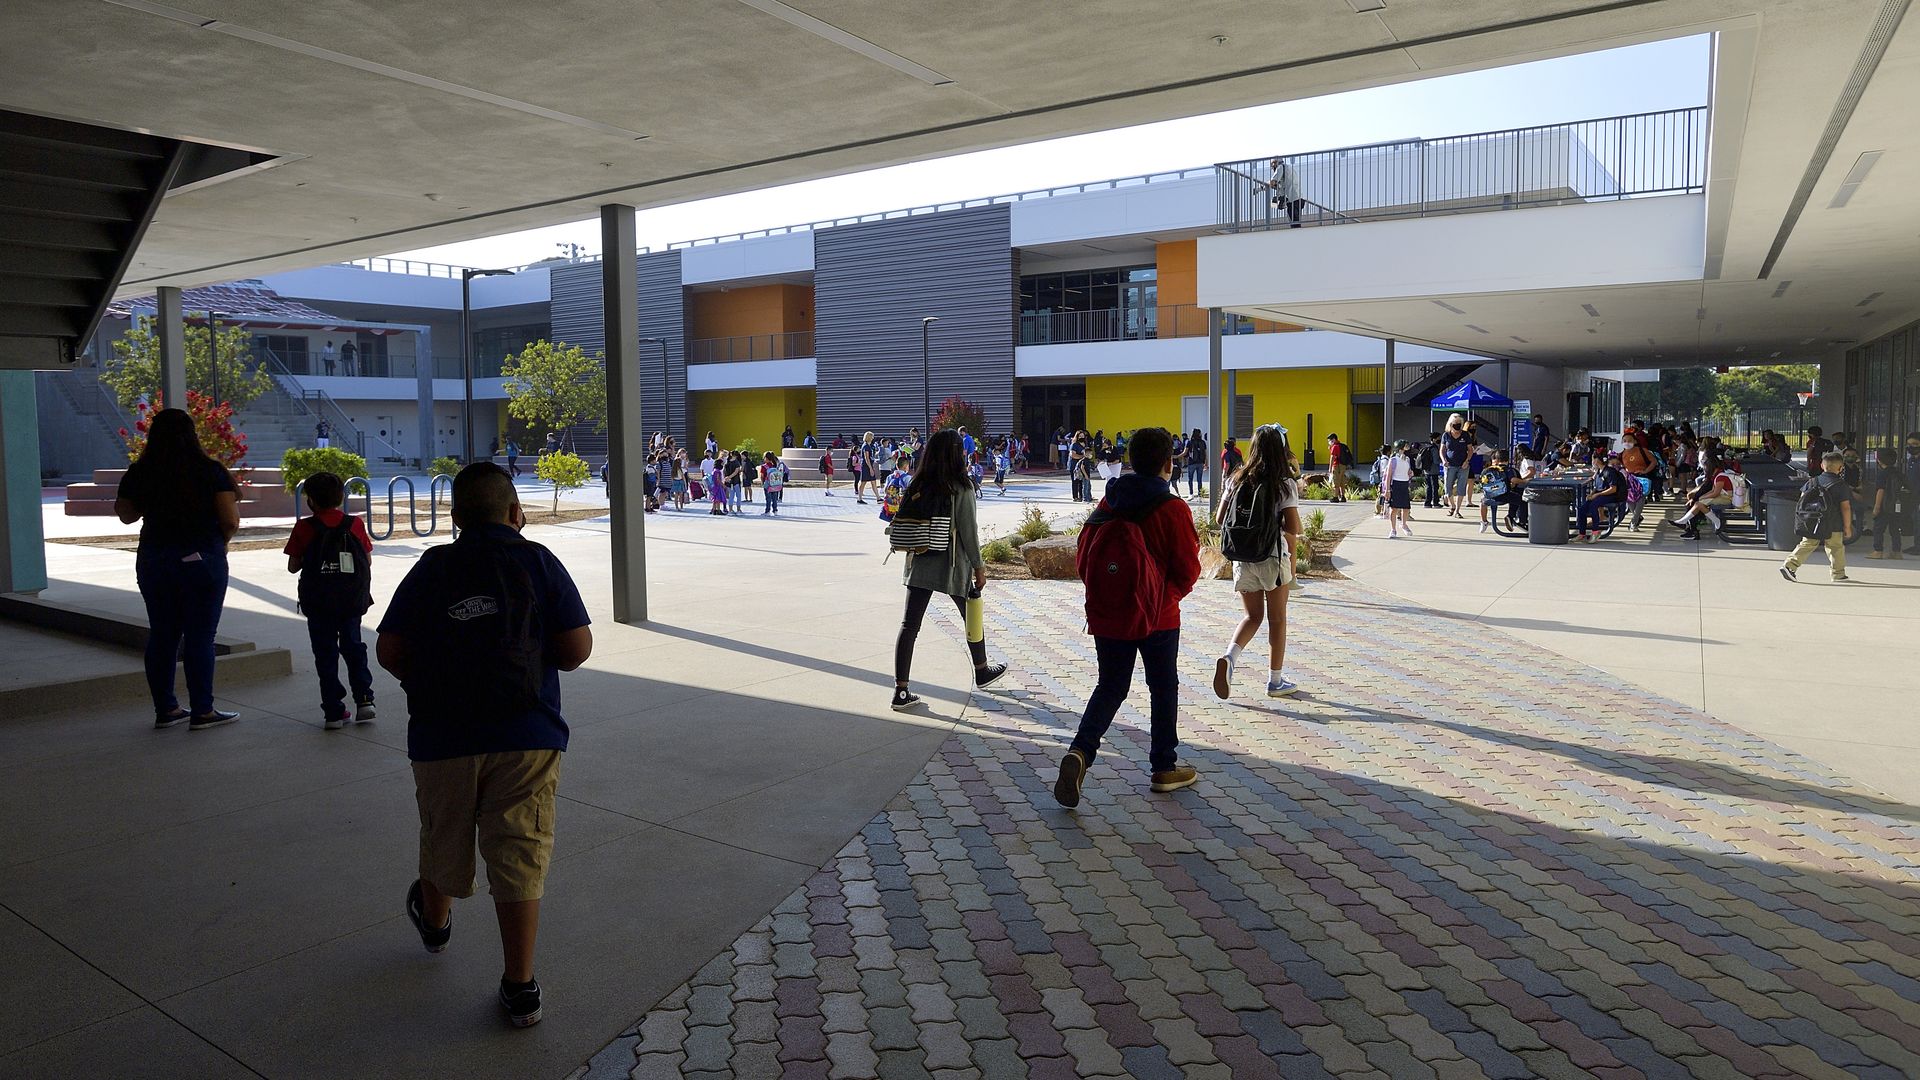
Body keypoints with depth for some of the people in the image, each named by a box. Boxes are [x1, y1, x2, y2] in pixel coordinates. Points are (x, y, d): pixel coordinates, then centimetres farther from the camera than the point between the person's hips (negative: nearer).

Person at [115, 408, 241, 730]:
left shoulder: (138, 473, 0)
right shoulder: (211, 471, -10)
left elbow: (126, 516, 13)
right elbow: (231, 521, -13)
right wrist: (221, 541, 6)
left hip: (153, 562, 4)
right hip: (203, 560, -4)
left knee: (161, 634, 13)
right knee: (200, 635, 2)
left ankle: (165, 709, 19)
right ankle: (202, 712, 5)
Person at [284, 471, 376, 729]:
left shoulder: (304, 528, -8)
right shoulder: (355, 524, -3)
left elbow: (293, 567, -3)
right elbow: (368, 561, 2)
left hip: (319, 603, -2)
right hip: (353, 601, 2)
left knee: (326, 654, 7)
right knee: (353, 646, 17)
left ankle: (334, 712, 7)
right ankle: (364, 699, 7)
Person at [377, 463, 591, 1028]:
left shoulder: (432, 568, 3)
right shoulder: (538, 562, -3)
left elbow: (389, 651, 0)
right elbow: (577, 648, -7)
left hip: (442, 736, 3)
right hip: (526, 737, -2)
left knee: (443, 838, 24)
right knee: (519, 856, 3)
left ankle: (435, 919, 53)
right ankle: (520, 987, 7)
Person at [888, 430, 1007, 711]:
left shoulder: (916, 486, 2)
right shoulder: (961, 488, -12)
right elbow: (968, 530, -11)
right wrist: (978, 566, -2)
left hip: (919, 564, 4)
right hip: (952, 566, -4)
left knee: (909, 625, 2)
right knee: (972, 618, 19)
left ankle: (901, 691, -2)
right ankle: (982, 672, 39)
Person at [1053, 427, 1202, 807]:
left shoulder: (1109, 502, -1)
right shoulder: (1173, 509, -13)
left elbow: (1083, 556, 2)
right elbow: (1188, 569, -9)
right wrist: (1170, 595, 10)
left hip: (1107, 615, 3)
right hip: (1158, 617, -3)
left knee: (1110, 687, 13)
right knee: (1164, 689, 14)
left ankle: (1080, 751, -9)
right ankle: (1164, 768, 24)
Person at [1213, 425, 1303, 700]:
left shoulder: (1238, 480, 2)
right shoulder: (1285, 484, -10)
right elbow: (1293, 528, -16)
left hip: (1242, 560, 4)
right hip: (1273, 559, -3)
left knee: (1253, 616, 17)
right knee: (1277, 619, 12)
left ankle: (1229, 657, -9)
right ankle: (1275, 680, 20)